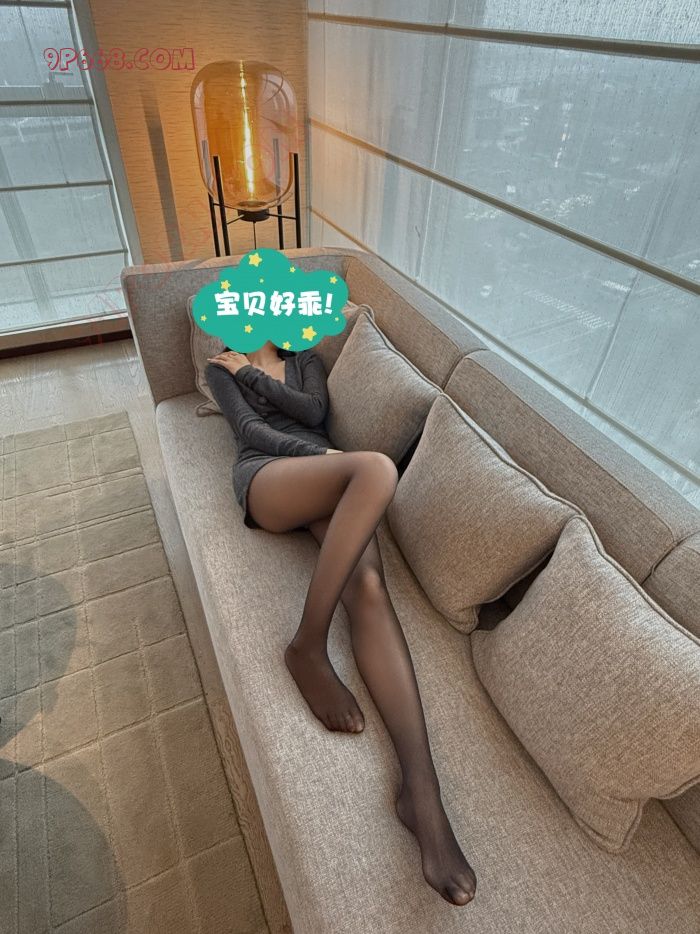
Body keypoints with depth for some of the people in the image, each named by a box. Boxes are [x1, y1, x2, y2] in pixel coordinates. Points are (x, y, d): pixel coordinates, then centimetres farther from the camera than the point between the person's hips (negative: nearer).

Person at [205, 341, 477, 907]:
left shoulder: (306, 358, 32)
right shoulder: (222, 369, 23)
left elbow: (315, 410, 10)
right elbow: (250, 428, 3)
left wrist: (254, 373, 9)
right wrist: (320, 455, -12)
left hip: (333, 486, 3)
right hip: (265, 476, -3)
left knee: (369, 585, -28)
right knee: (376, 468, -35)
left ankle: (422, 791, -38)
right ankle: (309, 646, -29)